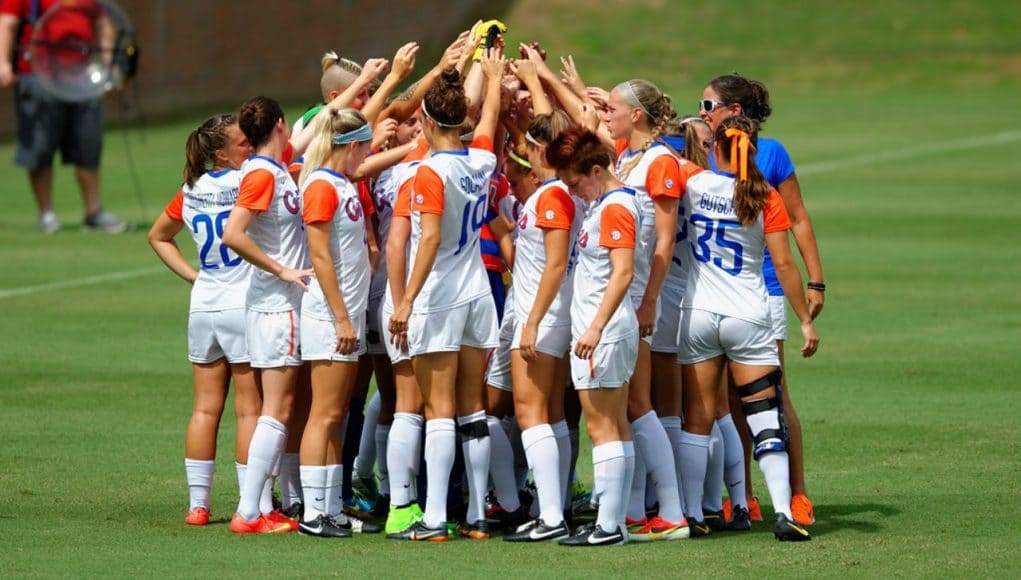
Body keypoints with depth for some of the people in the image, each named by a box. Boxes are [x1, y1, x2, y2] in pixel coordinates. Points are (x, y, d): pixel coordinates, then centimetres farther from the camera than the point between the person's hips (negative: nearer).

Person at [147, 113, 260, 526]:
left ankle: (198, 503, 10)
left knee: (205, 409, 10)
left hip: (203, 306, 6)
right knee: (250, 410, -2)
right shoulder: (248, 181, -10)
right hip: (244, 306, -6)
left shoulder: (191, 191, 10)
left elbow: (158, 237, 22)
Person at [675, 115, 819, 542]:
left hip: (697, 315, 1)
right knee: (765, 419, 1)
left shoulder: (693, 184, -4)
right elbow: (784, 265, -6)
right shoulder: (765, 199, -5)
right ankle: (783, 513, -9)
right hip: (749, 318, -1)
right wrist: (805, 320, -1)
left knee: (697, 421, 7)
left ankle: (692, 514, 4)